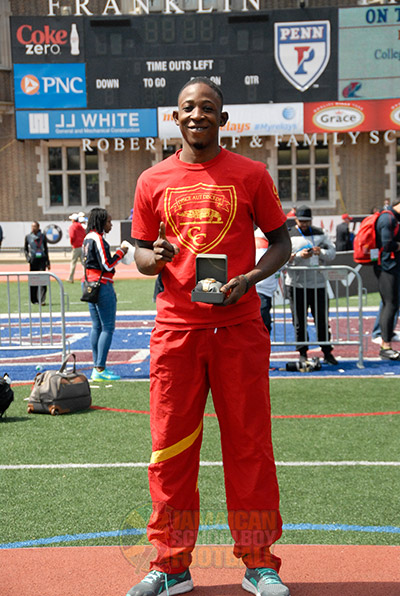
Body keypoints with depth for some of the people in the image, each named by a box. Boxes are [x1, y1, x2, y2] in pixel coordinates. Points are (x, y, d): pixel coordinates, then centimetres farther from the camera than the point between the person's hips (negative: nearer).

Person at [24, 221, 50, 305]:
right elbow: (25, 249, 14)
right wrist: (28, 258, -3)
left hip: (42, 259, -1)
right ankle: (34, 300, 16)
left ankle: (42, 300, -12)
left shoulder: (43, 236, 5)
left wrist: (48, 262, 13)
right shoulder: (28, 237, 4)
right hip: (33, 260, 1)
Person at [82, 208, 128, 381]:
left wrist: (117, 254, 16)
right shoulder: (98, 238, -14)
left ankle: (97, 367, 13)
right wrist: (120, 252, -4)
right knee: (108, 327, -7)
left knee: (97, 326, 11)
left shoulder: (87, 238, 15)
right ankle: (100, 370, -9)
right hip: (101, 284, -10)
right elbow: (107, 265, -17)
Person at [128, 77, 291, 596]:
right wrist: (154, 258, -10)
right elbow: (141, 252, 14)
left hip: (239, 327, -1)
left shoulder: (250, 174, 4)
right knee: (171, 446, 4)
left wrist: (248, 279, -10)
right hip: (176, 329, 2)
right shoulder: (153, 181, 9)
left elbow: (280, 242, 8)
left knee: (249, 443, 3)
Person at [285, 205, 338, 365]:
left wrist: (321, 252, -12)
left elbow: (332, 253, 9)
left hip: (318, 283, 2)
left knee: (322, 319, 3)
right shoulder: (288, 235, 5)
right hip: (296, 284, -2)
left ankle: (327, 352, 10)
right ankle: (302, 353, 11)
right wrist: (298, 255, -18)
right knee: (299, 321, 2)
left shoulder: (321, 233, 13)